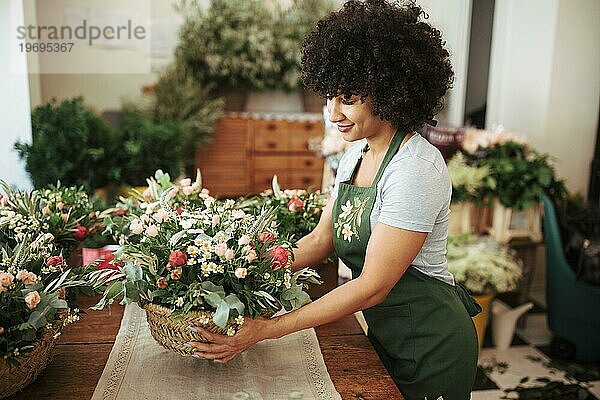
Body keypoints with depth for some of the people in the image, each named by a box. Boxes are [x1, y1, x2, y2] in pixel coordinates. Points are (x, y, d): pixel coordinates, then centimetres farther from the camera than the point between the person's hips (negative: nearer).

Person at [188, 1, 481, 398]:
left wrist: (269, 328, -28)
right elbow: (321, 239, 4)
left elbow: (372, 286, -27)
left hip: (428, 343, -7)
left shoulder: (415, 170, -26)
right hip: (385, 331, 7)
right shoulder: (356, 154, 0)